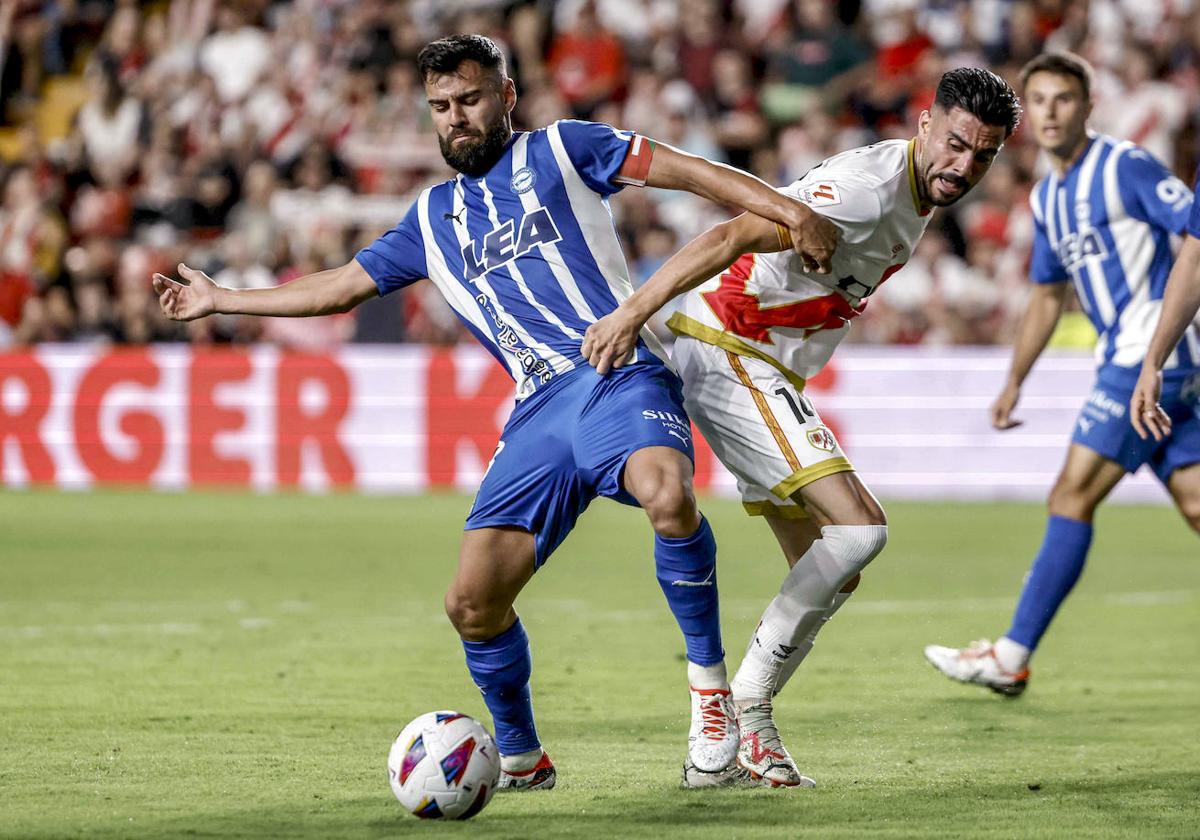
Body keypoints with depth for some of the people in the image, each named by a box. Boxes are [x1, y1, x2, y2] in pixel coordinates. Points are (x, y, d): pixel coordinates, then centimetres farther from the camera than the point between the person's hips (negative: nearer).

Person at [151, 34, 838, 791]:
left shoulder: (558, 151, 11)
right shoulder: (434, 218, 25)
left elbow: (681, 169, 4)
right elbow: (341, 287, 34)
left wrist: (791, 212, -9)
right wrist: (220, 300, 38)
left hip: (619, 373, -5)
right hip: (540, 410, 5)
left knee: (667, 495, -37)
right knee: (473, 605, -6)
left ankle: (710, 685, -19)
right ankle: (521, 760, 17)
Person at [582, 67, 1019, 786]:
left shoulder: (918, 195, 9)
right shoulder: (867, 188, -23)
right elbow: (734, 237, -33)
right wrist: (633, 313, -42)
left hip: (768, 372, 11)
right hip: (728, 356, -11)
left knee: (829, 571, 10)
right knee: (858, 530, -20)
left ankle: (728, 747, 10)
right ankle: (746, 708, -12)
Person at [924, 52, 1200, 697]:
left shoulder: (1126, 167, -10)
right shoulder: (1046, 198, 17)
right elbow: (1047, 295, 28)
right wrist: (1014, 382, 25)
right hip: (1125, 360, 8)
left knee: (1072, 496, -9)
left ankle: (1011, 659, -7)